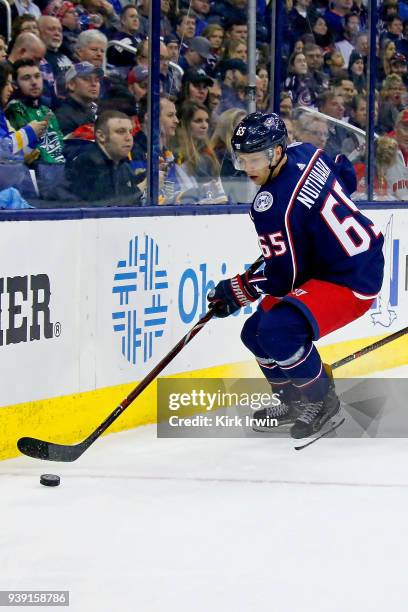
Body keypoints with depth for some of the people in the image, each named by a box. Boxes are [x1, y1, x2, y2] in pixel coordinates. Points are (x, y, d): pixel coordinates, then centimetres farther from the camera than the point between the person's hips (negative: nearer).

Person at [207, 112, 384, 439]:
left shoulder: (273, 206, -26)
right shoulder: (304, 153, -2)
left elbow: (283, 278, -19)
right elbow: (347, 177, 17)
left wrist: (235, 291, -5)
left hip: (353, 281, -11)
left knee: (277, 330, -29)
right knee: (256, 333, 12)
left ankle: (320, 400, -6)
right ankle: (295, 402, 31)